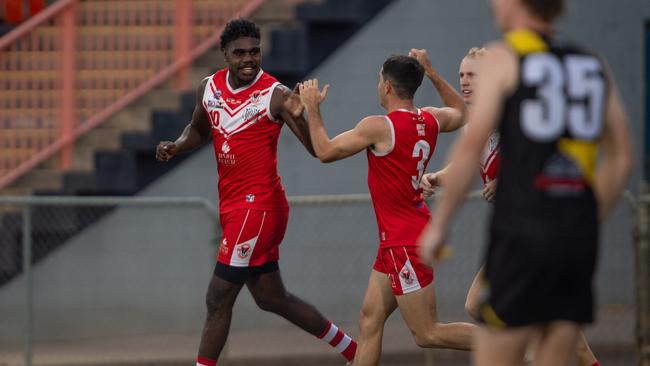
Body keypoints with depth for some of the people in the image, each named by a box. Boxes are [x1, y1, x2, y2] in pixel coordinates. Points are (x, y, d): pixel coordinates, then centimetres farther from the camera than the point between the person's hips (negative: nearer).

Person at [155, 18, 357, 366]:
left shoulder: (276, 95, -14)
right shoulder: (209, 88, 5)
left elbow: (319, 149, -19)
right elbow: (198, 129, 25)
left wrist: (300, 116, -38)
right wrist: (176, 146, 4)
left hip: (258, 205, -8)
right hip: (233, 206, 8)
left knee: (218, 298, -8)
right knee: (272, 298, 17)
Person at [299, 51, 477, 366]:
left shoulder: (379, 127, -18)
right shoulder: (430, 120, 4)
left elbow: (325, 151, -10)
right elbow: (461, 113, 28)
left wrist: (312, 108, 3)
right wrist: (431, 73, 27)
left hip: (405, 242, -9)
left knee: (427, 333, -6)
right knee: (370, 319, 10)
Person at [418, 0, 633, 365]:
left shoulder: (504, 58, -1)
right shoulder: (595, 65, 15)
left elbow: (471, 146, -7)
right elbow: (621, 159, 15)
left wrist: (439, 223, -2)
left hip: (521, 230, -5)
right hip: (580, 234, 5)